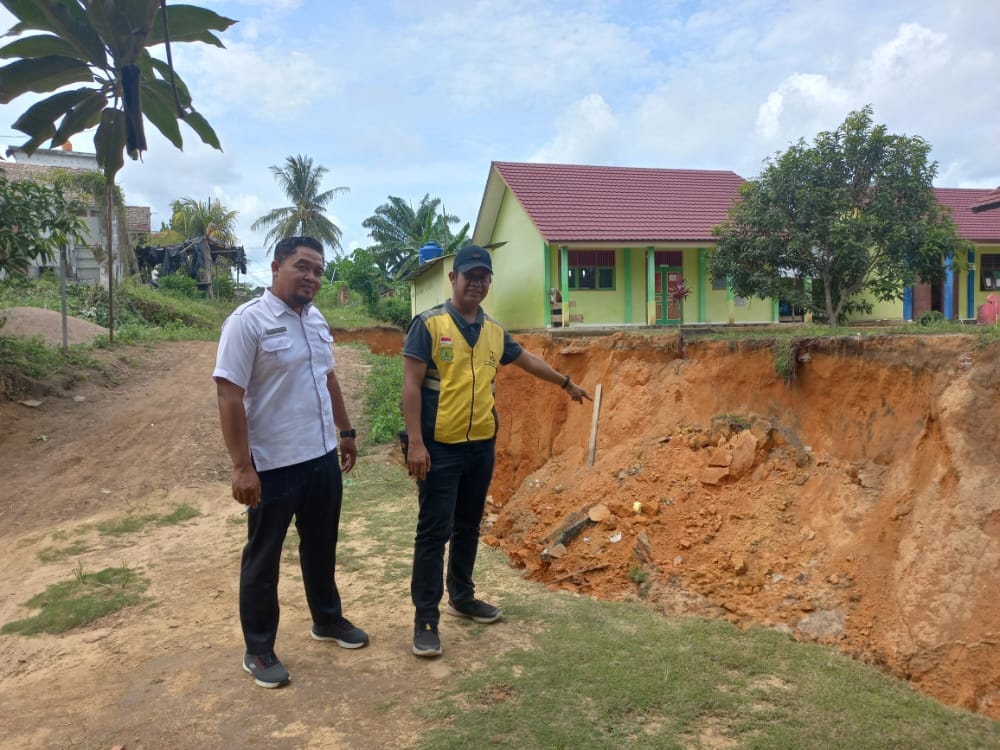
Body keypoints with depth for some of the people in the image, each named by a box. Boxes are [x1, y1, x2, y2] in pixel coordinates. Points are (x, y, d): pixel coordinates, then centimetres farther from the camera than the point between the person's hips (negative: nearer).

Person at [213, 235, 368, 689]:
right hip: (273, 465, -7)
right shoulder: (248, 321, -16)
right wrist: (242, 467, -22)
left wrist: (346, 432, 20)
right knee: (263, 559, 9)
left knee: (321, 546, 22)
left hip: (322, 457, 7)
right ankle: (259, 650, 25)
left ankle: (327, 619, 41)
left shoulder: (316, 320, 8)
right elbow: (229, 397, -19)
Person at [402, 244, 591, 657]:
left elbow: (527, 359, 27)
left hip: (481, 446, 6)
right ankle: (425, 618, 9)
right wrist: (415, 442, -19)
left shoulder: (494, 331, 9)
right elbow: (411, 385, -12)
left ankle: (462, 597, 34)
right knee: (434, 531, -2)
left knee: (469, 527, 17)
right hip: (439, 447, -6)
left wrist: (567, 383, 36)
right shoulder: (428, 324, -9)